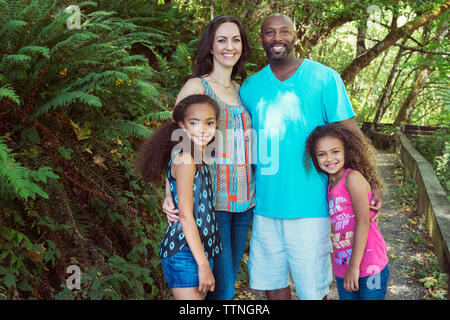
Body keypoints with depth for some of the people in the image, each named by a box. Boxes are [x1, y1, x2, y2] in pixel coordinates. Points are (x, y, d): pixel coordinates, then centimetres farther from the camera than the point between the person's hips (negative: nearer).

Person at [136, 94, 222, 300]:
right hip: (183, 252, -9)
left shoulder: (198, 160, 13)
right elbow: (185, 215, -18)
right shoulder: (184, 159, -14)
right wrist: (204, 264, -17)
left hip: (199, 251, 9)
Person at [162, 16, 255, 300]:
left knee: (229, 279, 13)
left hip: (244, 200, 6)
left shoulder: (242, 91, 13)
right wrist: (170, 194, -19)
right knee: (223, 288, -5)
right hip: (211, 199, -6)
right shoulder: (196, 87, -4)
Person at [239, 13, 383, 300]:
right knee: (272, 281, 14)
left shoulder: (324, 78, -3)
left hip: (308, 206, -3)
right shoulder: (250, 88, 7)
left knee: (312, 288, 4)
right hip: (265, 205, 4)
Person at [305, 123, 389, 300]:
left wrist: (354, 266, -20)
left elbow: (363, 222, -18)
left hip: (369, 265, -7)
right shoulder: (330, 184, 9)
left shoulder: (353, 177, -12)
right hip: (342, 266, 7)